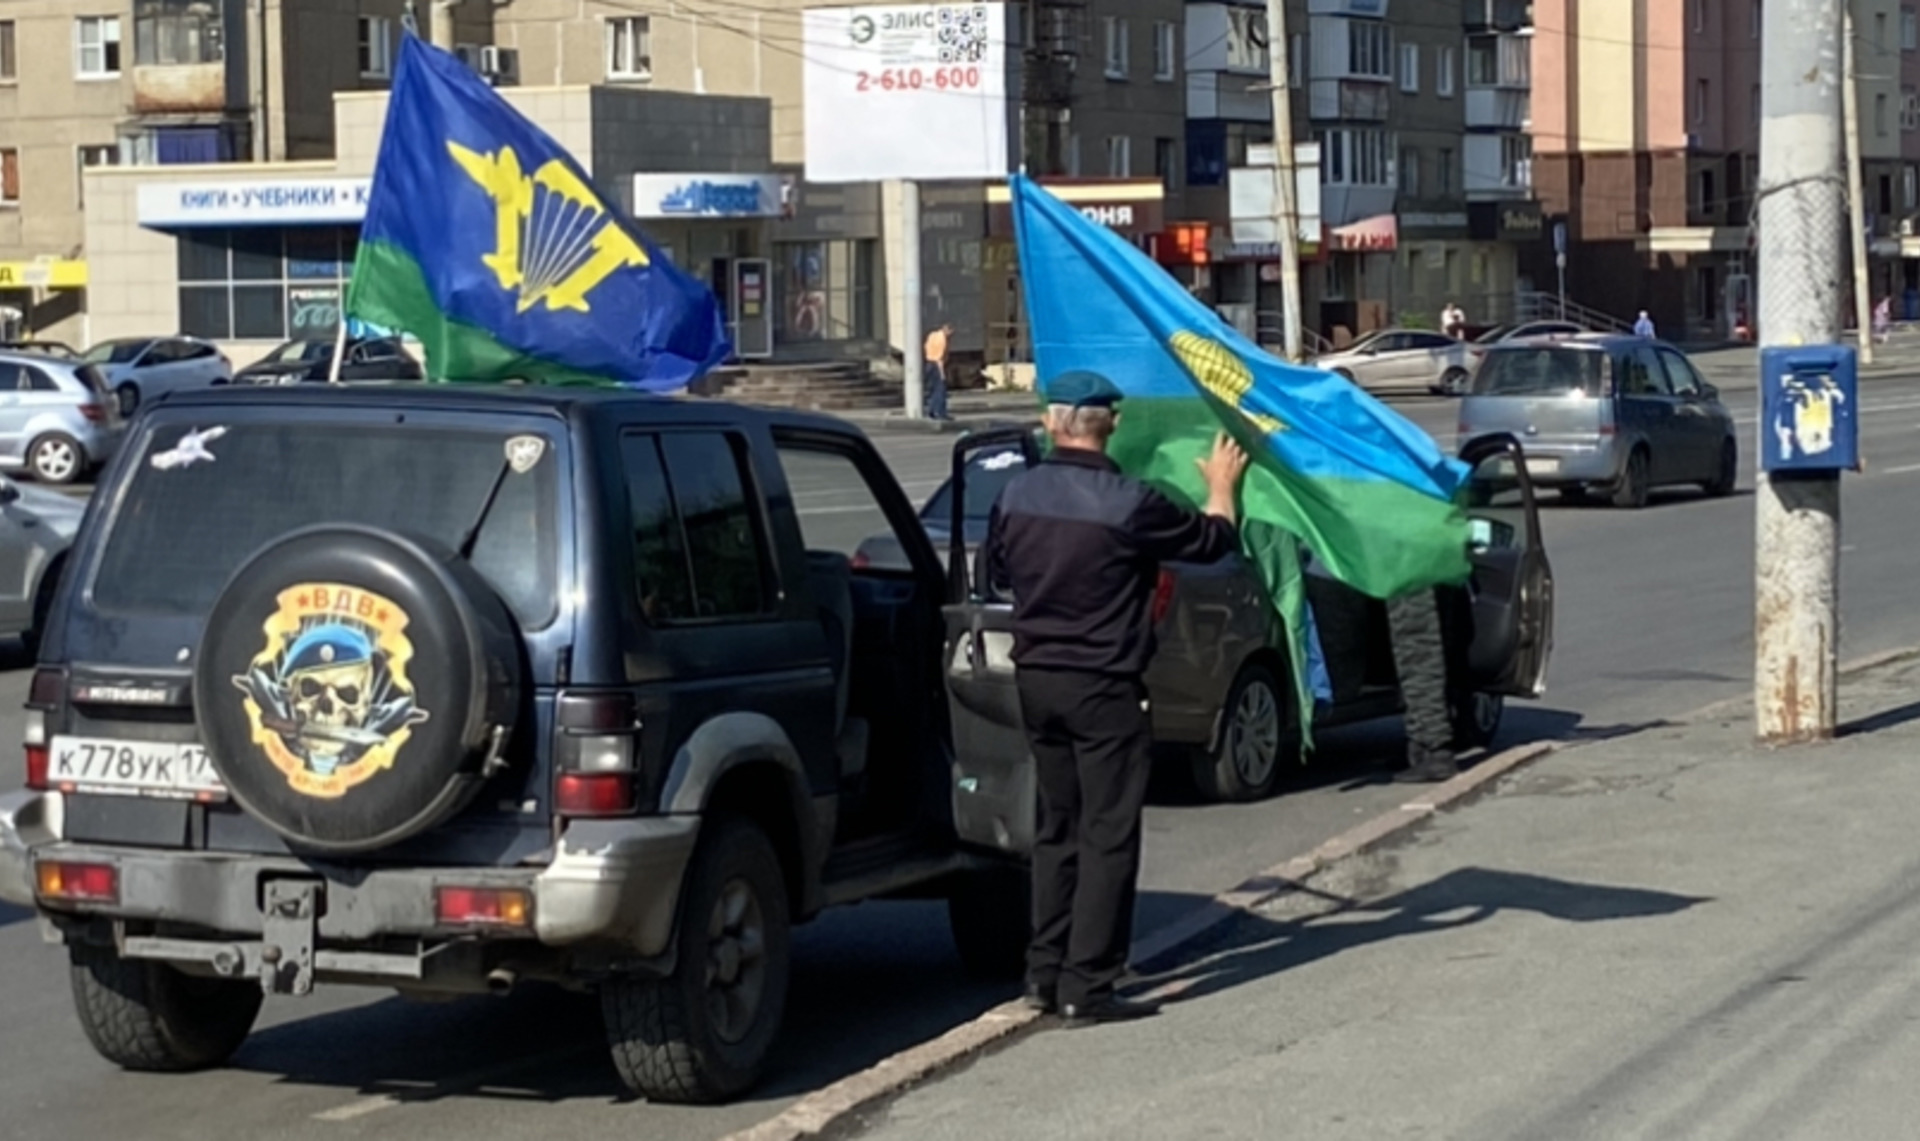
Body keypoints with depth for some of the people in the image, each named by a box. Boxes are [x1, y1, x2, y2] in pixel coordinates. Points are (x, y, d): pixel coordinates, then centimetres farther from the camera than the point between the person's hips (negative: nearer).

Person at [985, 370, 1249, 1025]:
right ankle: (1088, 986, -3)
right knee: (1108, 835, -1)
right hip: (1103, 688, -6)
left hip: (1036, 679, 6)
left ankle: (1045, 973, 19)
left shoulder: (1017, 496, 0)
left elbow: (998, 571, 16)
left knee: (1057, 827, 16)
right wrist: (1222, 487, 16)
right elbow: (1212, 541, -3)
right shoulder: (1127, 503, -17)